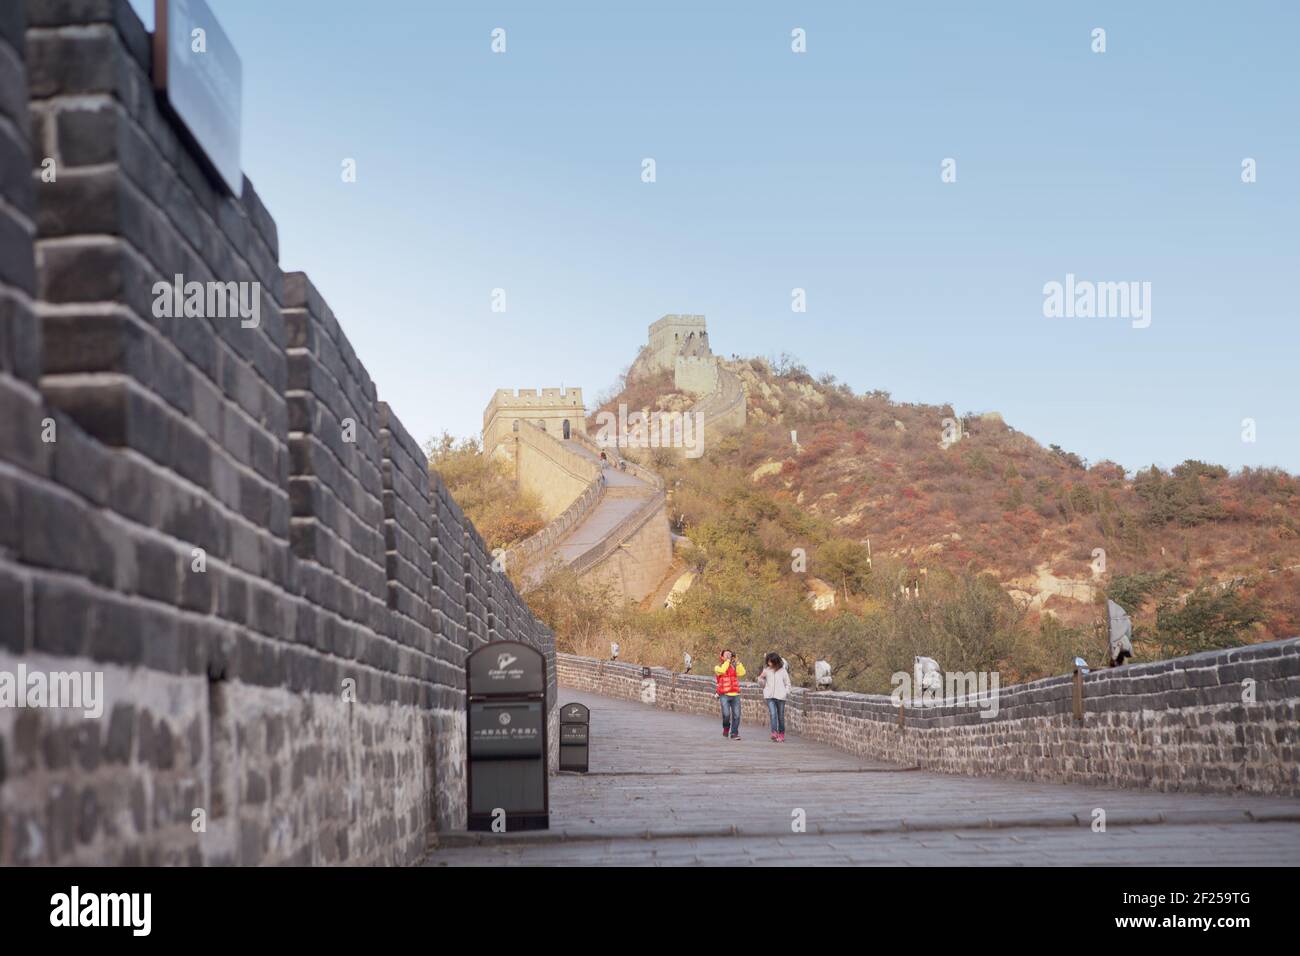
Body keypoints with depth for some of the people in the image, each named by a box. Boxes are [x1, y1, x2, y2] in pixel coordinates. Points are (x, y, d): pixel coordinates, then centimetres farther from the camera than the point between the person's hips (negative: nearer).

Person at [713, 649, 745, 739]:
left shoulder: (734, 667, 17)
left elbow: (742, 672, 1)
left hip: (735, 695, 3)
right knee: (726, 714, -14)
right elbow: (722, 670, -16)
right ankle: (726, 729, 13)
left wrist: (737, 662, 0)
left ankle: (734, 733, 6)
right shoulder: (718, 667, 7)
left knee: (736, 715, -4)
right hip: (724, 695, -3)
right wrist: (727, 661, -8)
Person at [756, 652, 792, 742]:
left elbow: (787, 683, 10)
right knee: (772, 714, -15)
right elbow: (763, 683, 15)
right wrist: (761, 678, -6)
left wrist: (786, 692, -5)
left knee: (781, 716, 6)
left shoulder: (782, 670, 4)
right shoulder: (766, 670, 8)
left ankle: (781, 735, 19)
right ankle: (774, 733, -23)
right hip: (770, 696, 0)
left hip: (780, 696, 0)